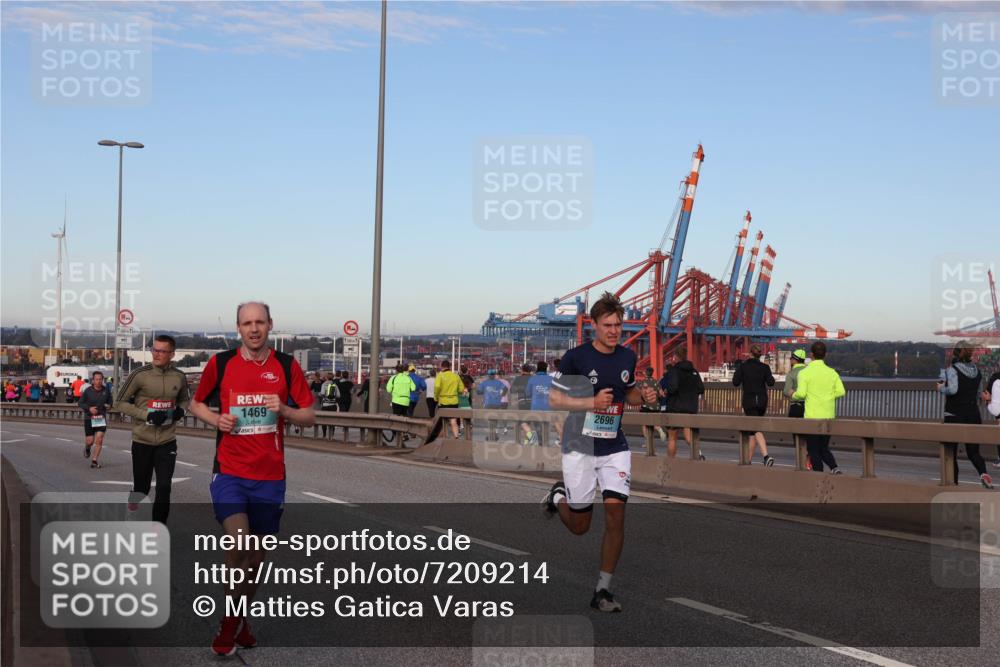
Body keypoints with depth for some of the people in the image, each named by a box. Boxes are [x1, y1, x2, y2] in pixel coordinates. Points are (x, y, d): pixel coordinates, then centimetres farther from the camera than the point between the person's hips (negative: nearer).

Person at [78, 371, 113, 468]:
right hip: (89, 418, -1)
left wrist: (108, 405, -8)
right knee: (90, 441, 2)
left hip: (101, 418, 1)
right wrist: (89, 408, -16)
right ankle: (87, 448, 39)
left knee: (99, 440, -9)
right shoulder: (88, 391, -6)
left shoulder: (106, 391, 0)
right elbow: (80, 403, 0)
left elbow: (110, 402, 16)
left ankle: (94, 460, 1)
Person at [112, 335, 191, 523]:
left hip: (167, 442, 2)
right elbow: (119, 403, -6)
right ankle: (133, 498, 45)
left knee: (164, 488, -6)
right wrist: (147, 415, -17)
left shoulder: (179, 377, 0)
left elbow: (185, 399, 20)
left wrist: (181, 410, -3)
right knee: (142, 488, 10)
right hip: (142, 442, -2)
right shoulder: (140, 375, -10)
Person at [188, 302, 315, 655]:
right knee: (238, 542, -20)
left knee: (258, 553, 10)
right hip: (229, 471, -2)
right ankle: (230, 620, 0)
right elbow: (197, 403, 14)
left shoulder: (287, 366, 1)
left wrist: (283, 410, -15)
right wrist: (216, 419, -7)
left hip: (270, 476, 2)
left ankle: (239, 619, 32)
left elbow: (310, 416, 5)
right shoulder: (220, 363, 0)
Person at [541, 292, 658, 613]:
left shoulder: (627, 357, 4)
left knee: (615, 515, -9)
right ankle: (558, 496, 40)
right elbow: (554, 399, -9)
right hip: (580, 447, -3)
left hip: (615, 448, 3)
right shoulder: (575, 357, -12)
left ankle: (603, 590, 3)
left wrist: (643, 396, -2)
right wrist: (592, 402, -22)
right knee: (580, 526, 5)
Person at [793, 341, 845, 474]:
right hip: (829, 417, 4)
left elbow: (801, 394, -16)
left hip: (812, 416, -4)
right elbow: (841, 391, -1)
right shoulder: (832, 372, 4)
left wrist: (793, 395, 6)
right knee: (824, 448, 16)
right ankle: (834, 467, -8)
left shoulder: (804, 373, -8)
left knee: (814, 450, 5)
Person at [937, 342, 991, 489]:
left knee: (950, 452, 8)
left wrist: (941, 388, -7)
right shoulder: (977, 371, 8)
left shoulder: (952, 370, -11)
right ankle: (983, 472, -18)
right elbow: (978, 394, 17)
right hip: (973, 415, 5)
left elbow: (953, 389, -27)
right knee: (973, 451, 10)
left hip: (954, 416, -5)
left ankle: (953, 483, 9)